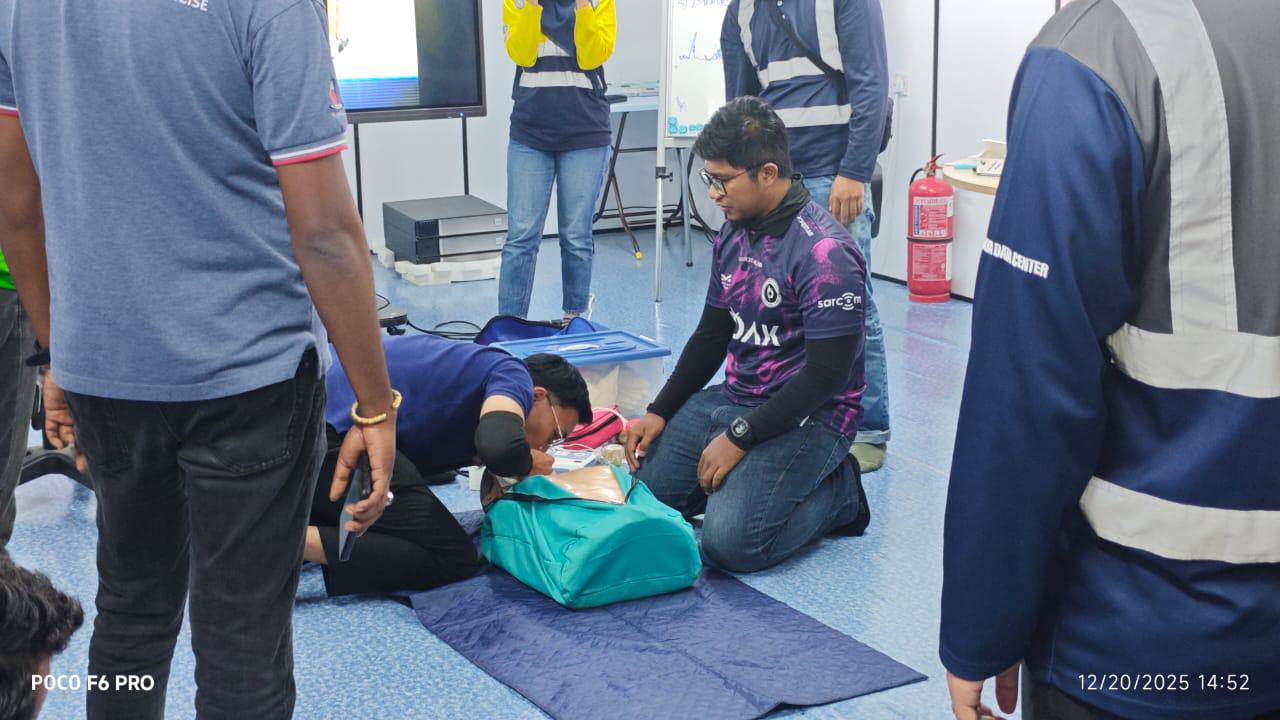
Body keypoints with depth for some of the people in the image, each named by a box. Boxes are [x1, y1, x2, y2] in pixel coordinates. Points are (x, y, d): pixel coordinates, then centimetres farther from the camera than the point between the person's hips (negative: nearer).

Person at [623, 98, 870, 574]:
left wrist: (740, 436, -20)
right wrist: (660, 412, 8)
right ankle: (750, 479, 14)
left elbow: (827, 374, -22)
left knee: (730, 541, -23)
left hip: (808, 415, -8)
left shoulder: (824, 252, -20)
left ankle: (837, 492, 2)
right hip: (735, 396, 8)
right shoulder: (734, 234, 6)